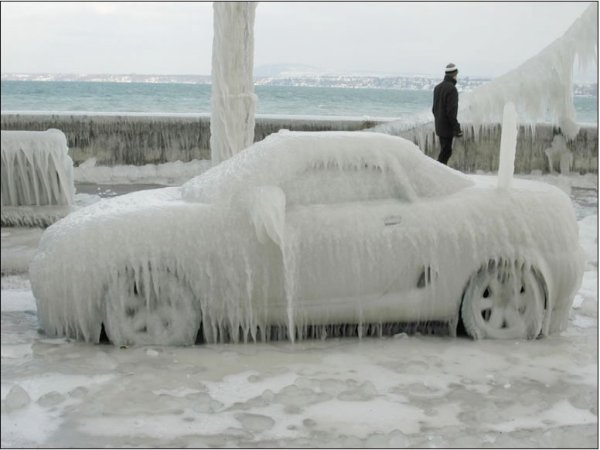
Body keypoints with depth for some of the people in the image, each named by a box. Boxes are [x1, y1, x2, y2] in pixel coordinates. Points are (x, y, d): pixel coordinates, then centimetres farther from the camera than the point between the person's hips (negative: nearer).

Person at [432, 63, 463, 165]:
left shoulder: (437, 87, 11)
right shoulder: (451, 88, -16)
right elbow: (451, 110, -20)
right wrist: (456, 127, -16)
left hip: (439, 126, 9)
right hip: (447, 127, -9)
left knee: (445, 150, 16)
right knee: (446, 152, -4)